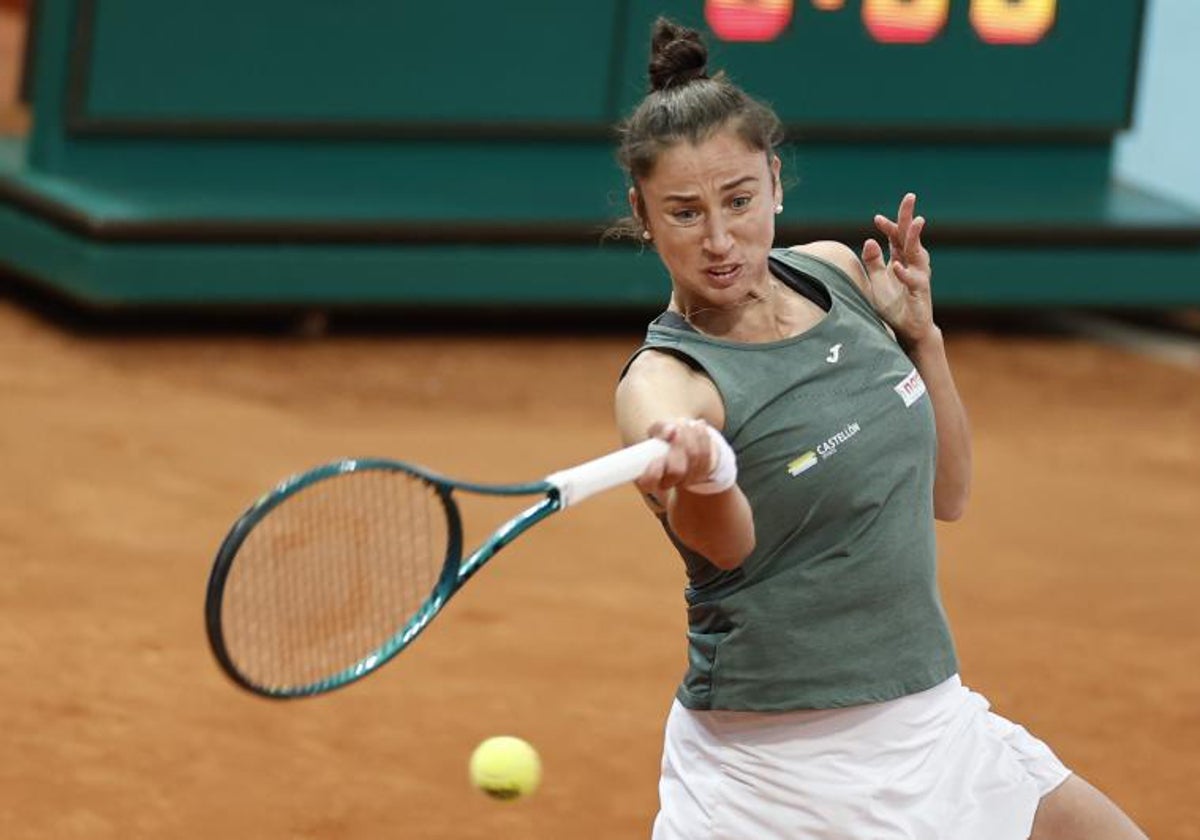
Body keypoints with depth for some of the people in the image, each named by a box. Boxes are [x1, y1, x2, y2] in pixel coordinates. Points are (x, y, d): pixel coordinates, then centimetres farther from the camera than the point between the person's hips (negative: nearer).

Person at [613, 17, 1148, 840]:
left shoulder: (837, 276, 2)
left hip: (932, 723, 6)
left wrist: (919, 331, -2)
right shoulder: (666, 381, -17)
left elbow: (945, 493, 12)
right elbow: (725, 541, -38)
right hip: (765, 769, -6)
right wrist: (698, 480, -61)